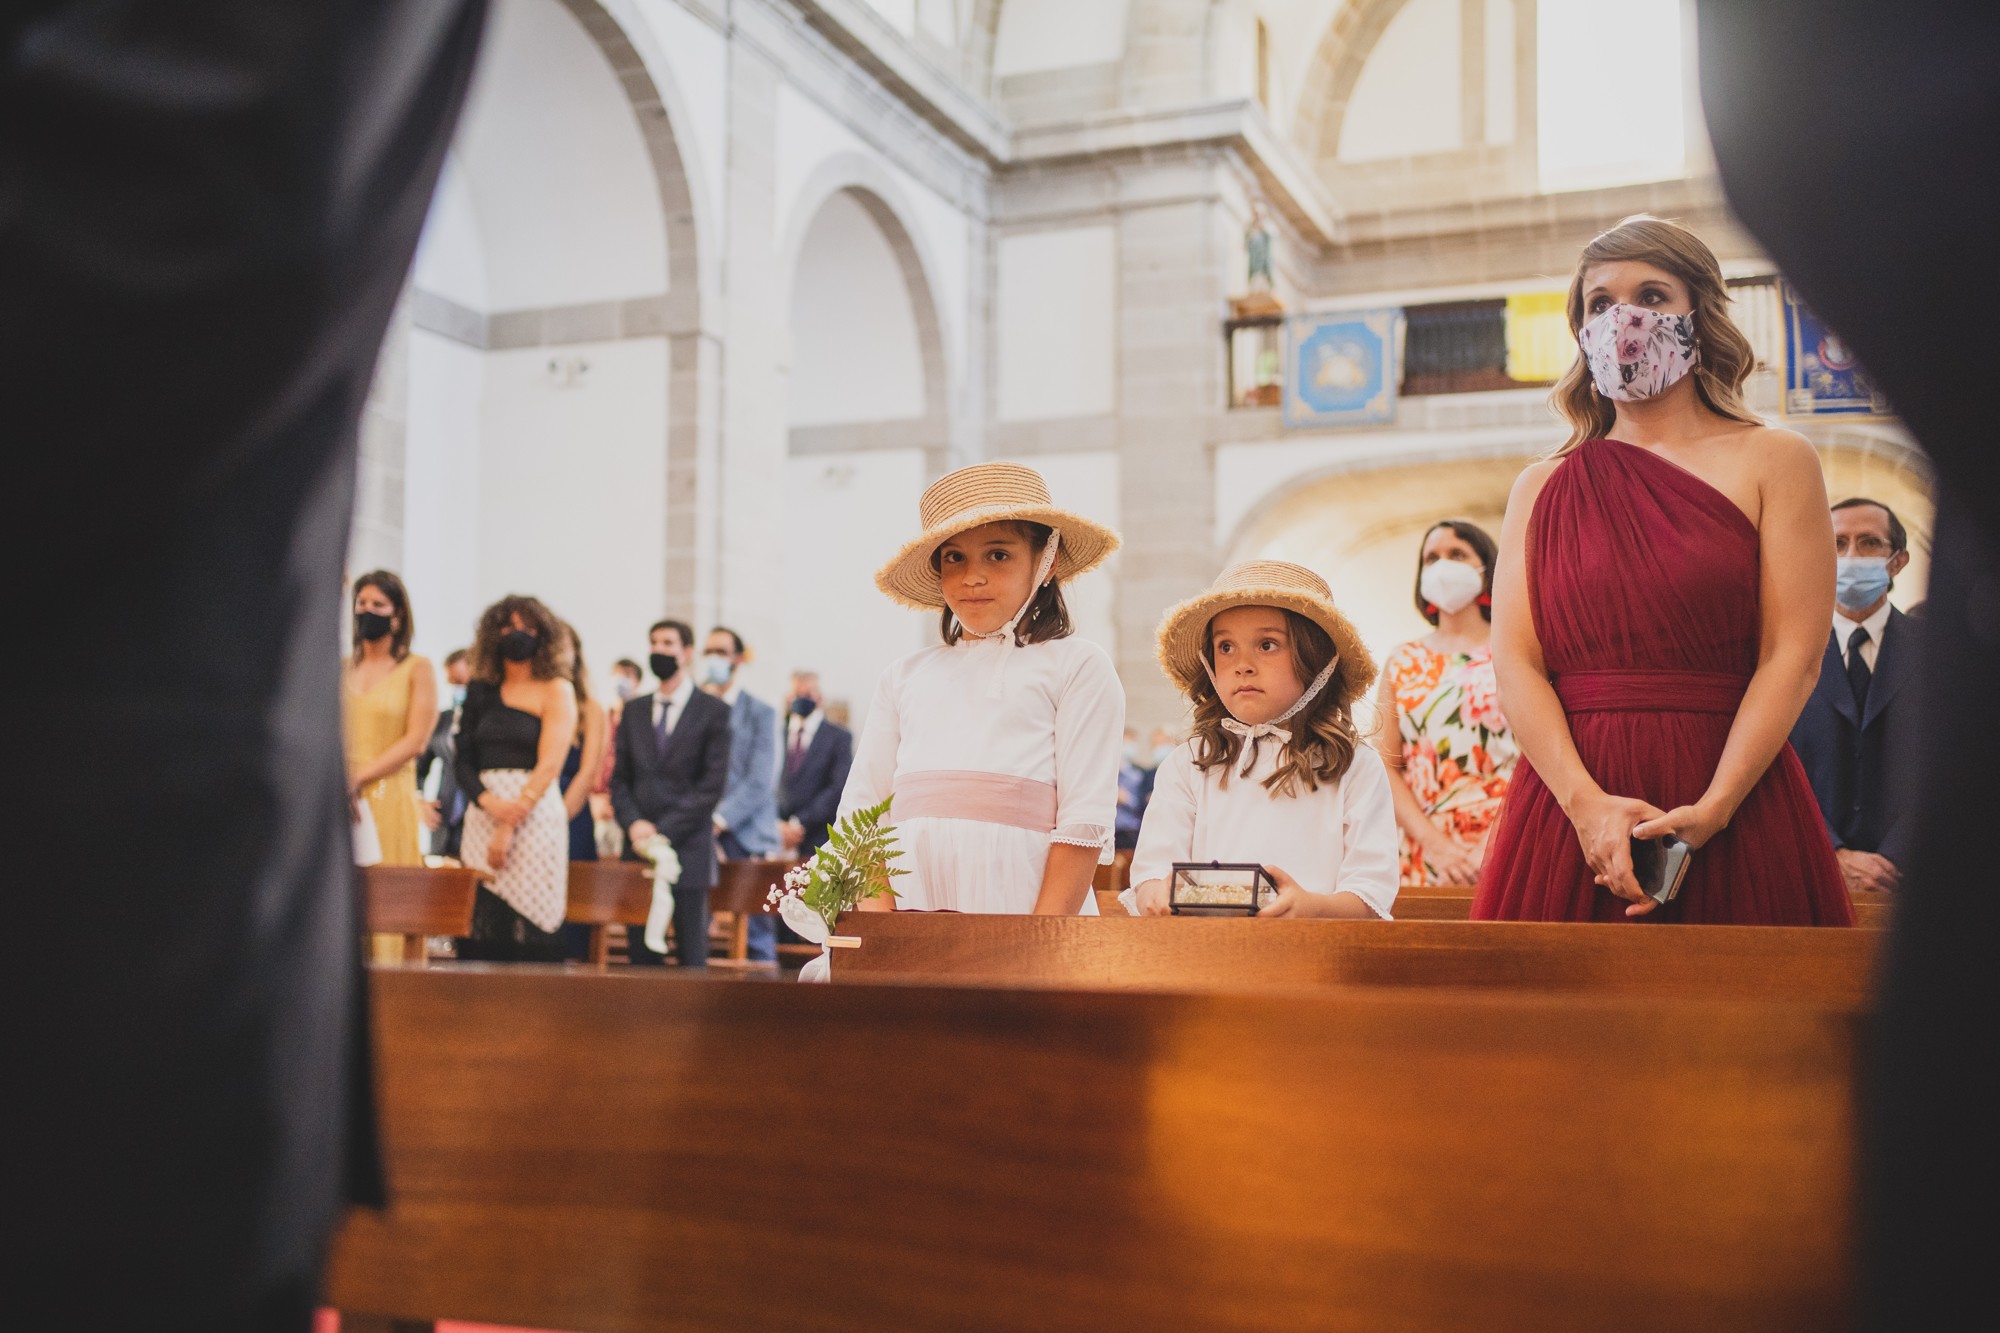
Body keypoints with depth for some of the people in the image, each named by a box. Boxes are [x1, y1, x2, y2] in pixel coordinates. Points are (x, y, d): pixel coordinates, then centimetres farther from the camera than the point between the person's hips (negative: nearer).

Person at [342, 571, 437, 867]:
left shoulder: (418, 669, 3)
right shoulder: (343, 667, 13)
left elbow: (416, 740, -5)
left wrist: (358, 777, -11)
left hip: (389, 796, -3)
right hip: (338, 797, 3)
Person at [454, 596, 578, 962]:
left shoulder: (557, 690, 2)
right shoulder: (481, 691, 14)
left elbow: (549, 765, -7)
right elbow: (463, 759, 9)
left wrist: (509, 827, -14)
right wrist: (488, 801, -11)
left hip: (535, 815, -4)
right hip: (483, 813, 4)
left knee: (529, 926, -8)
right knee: (481, 926, -1)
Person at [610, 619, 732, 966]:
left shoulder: (713, 711, 2)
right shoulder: (634, 712, 16)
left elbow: (712, 784, -5)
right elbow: (619, 779, 12)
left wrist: (664, 831, -11)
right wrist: (634, 824, -7)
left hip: (688, 850, -4)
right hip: (639, 847, 4)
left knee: (691, 955, -2)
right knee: (640, 955, 4)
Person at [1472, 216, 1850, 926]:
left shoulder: (1774, 461, 6)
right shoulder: (1541, 488, 12)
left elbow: (1794, 654, -4)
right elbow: (1514, 660, 1)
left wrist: (1710, 813, -15)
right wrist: (1588, 805, -14)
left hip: (1734, 812, -1)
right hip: (1565, 804, 2)